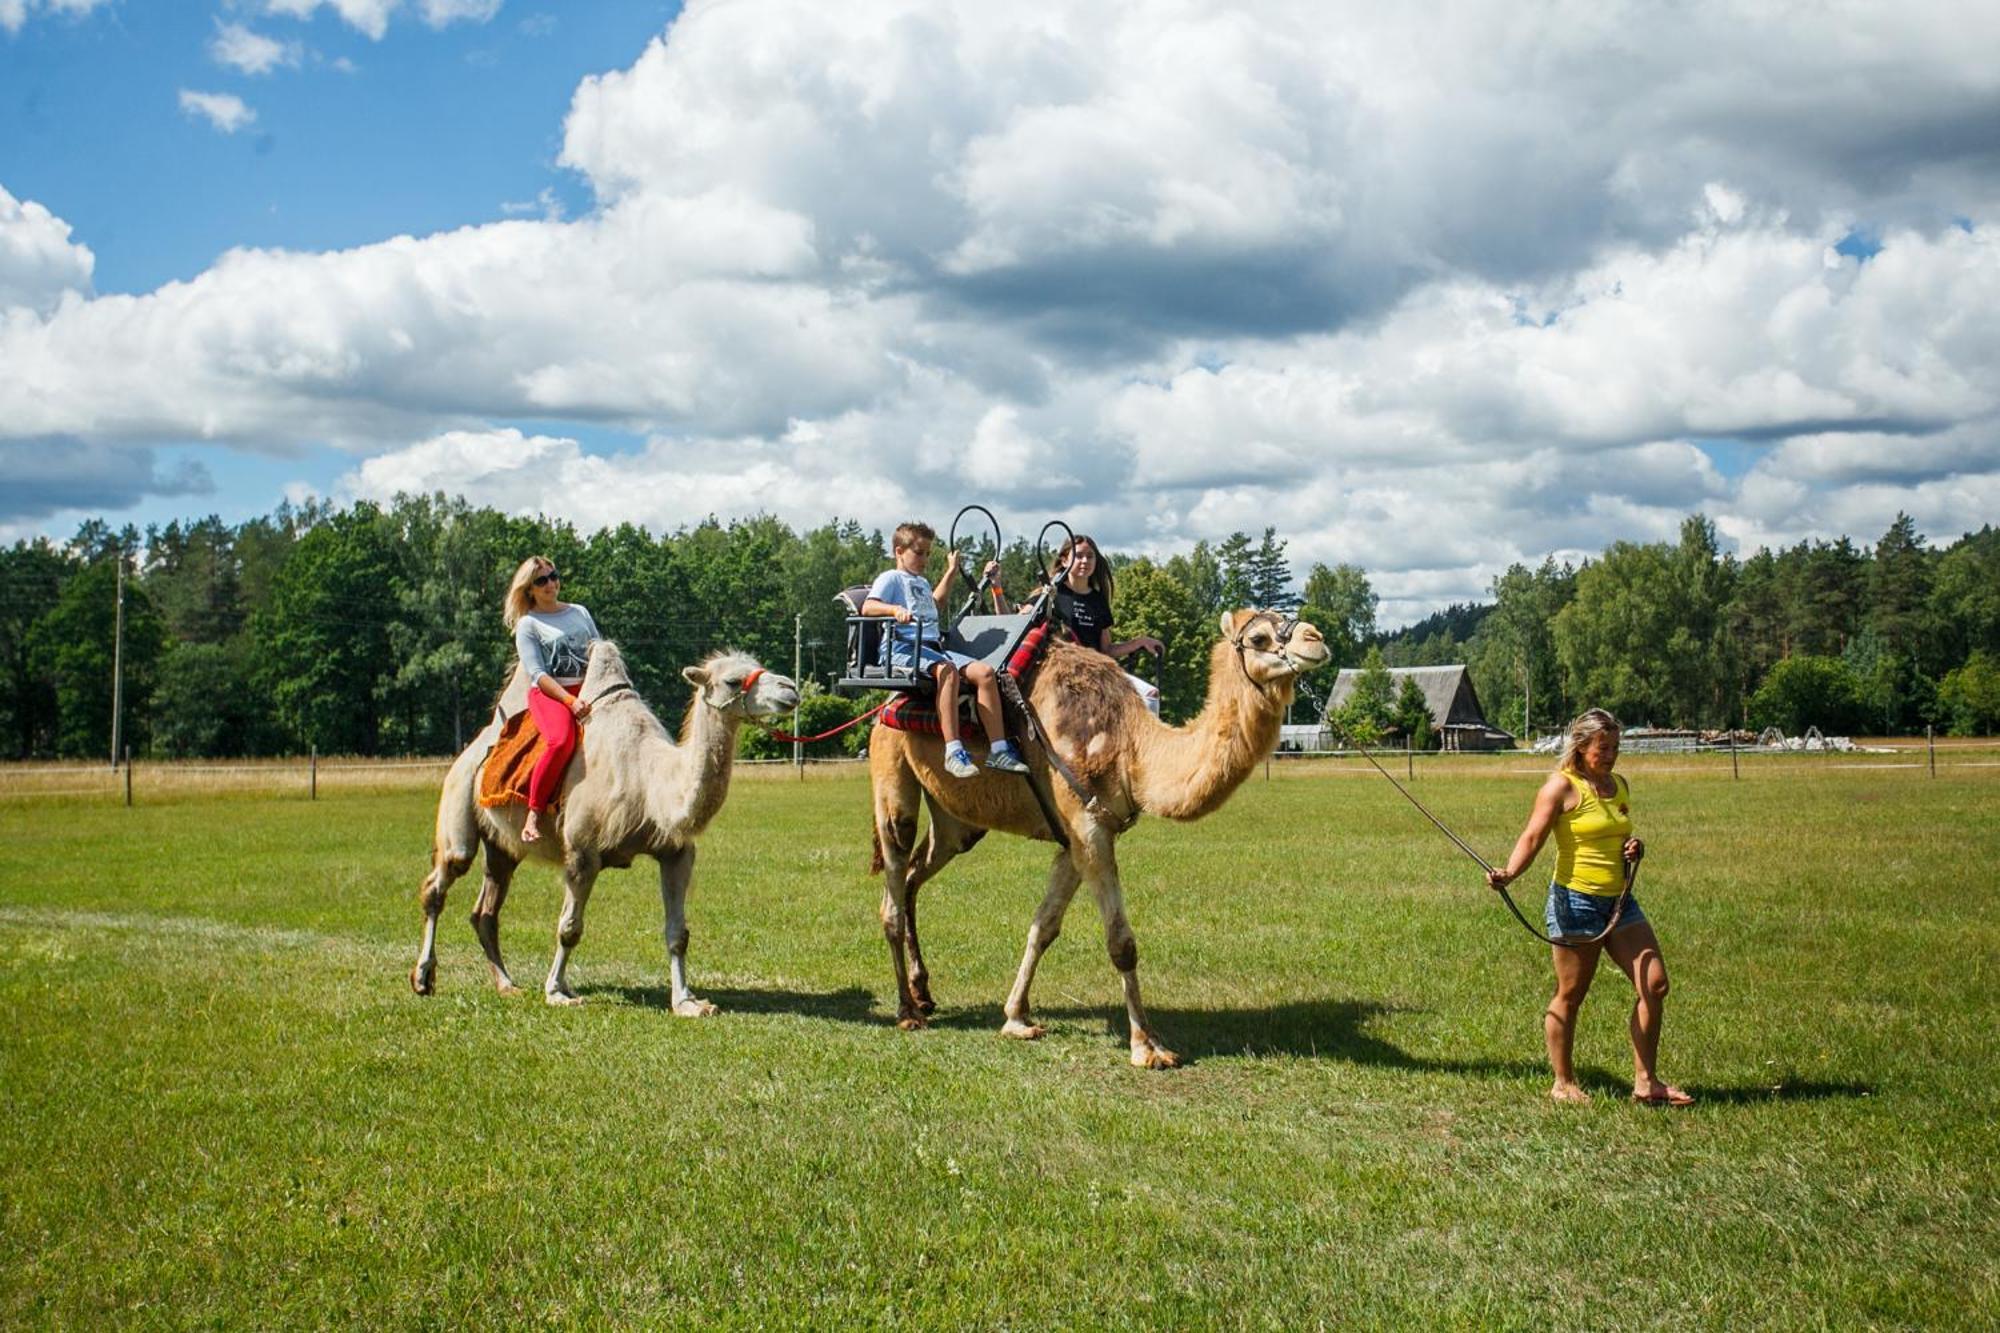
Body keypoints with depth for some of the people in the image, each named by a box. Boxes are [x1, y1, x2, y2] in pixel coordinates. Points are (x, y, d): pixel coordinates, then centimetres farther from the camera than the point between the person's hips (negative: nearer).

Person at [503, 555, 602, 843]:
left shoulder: (579, 612, 21)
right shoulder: (528, 624, 5)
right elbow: (537, 673, -6)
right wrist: (570, 701, -19)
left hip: (587, 690, 5)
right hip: (548, 692, -5)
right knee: (562, 740, -37)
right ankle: (533, 815, -27)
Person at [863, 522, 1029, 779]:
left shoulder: (922, 583, 33)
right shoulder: (891, 578, 5)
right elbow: (868, 607, -10)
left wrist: (951, 572, 55)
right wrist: (895, 609, -28)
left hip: (933, 647, 9)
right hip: (904, 647, -9)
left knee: (985, 672, -12)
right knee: (947, 670, -38)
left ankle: (998, 750, -15)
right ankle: (953, 752, -47)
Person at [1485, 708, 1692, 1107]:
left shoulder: (1619, 785, 13)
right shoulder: (1562, 787, -9)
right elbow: (1532, 838, -16)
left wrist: (1634, 849, 5)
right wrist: (1509, 873, -33)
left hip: (1619, 900, 7)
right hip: (1575, 900, -7)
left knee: (1654, 984, 1)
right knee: (1570, 995, 2)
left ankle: (1646, 1082, 9)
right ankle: (1563, 1084, 15)